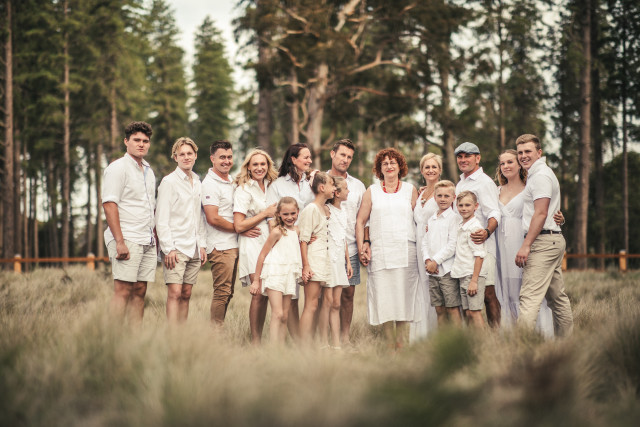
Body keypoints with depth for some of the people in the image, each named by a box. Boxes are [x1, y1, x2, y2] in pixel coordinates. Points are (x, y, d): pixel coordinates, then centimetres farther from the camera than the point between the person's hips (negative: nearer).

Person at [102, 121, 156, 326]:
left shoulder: (148, 171, 20)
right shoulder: (118, 168, -5)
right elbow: (109, 205, -13)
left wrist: (153, 237, 16)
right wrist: (120, 242, -19)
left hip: (147, 240, 8)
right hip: (127, 240, -8)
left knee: (140, 291, 5)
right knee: (123, 291, -11)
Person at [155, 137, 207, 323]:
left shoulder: (198, 183, 15)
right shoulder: (168, 182, -4)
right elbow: (161, 219, -7)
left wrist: (202, 245, 13)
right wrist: (168, 248, -14)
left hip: (194, 248, 6)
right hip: (175, 247, -6)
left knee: (186, 294, 6)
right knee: (175, 293, -13)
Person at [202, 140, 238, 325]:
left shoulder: (231, 181, 17)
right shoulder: (210, 183, -11)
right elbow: (213, 218, -18)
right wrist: (239, 228, -10)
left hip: (233, 245, 9)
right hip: (220, 246, -9)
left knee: (227, 293, 10)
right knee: (222, 292, -9)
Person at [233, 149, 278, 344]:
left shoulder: (270, 186, 17)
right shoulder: (243, 189, -2)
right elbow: (239, 226, -9)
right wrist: (266, 213, -7)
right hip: (253, 245, -6)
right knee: (259, 293, -15)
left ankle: (259, 340, 2)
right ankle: (255, 342, -10)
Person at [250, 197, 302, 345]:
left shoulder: (296, 231, 12)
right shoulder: (277, 231, -9)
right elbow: (262, 255, -6)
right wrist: (256, 280, -5)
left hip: (289, 276, 7)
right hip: (274, 275, -7)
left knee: (285, 316, 6)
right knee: (277, 314, -15)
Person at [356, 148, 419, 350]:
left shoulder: (410, 190, 12)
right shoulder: (372, 191, 12)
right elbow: (360, 221, 11)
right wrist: (361, 247, 0)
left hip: (406, 252, 0)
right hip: (380, 253, 0)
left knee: (404, 295, -2)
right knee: (383, 297, -4)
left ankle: (401, 343, 2)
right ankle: (390, 343, 2)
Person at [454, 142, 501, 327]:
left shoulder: (485, 182, -5)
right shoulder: (460, 183, 22)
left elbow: (494, 214, -16)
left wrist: (487, 232, -35)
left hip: (482, 246, -8)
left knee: (487, 293, -11)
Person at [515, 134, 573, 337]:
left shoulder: (540, 175, -10)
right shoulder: (535, 174, 22)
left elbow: (540, 214, -18)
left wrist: (526, 246, -20)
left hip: (543, 242, -11)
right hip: (554, 240, 11)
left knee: (529, 296, -17)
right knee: (557, 296, 13)